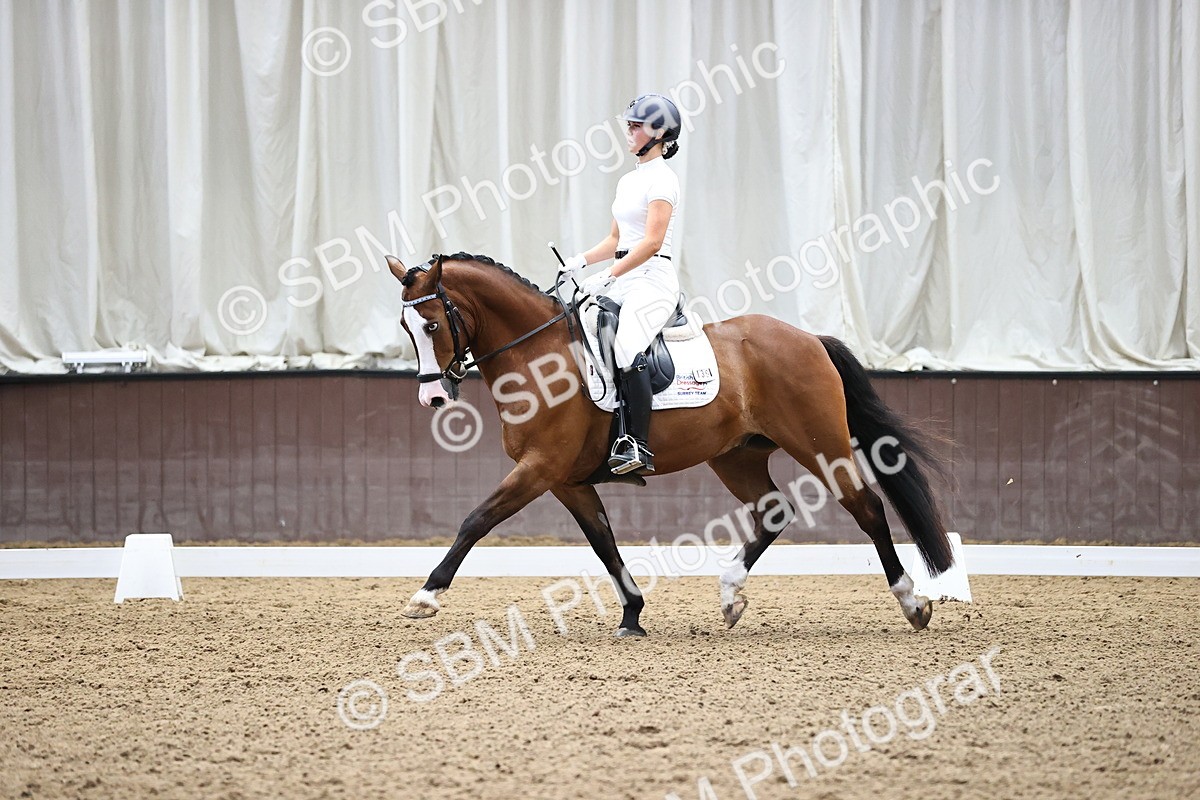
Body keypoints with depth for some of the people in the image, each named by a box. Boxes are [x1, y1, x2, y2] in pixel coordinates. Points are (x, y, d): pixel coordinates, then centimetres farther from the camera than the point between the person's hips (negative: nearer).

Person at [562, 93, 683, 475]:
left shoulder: (661, 179, -8)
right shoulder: (628, 181, 20)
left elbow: (652, 241, -18)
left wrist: (609, 276, -21)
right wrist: (582, 260, 8)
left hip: (652, 278, -10)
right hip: (624, 279, 10)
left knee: (627, 348, -28)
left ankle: (639, 447, -31)